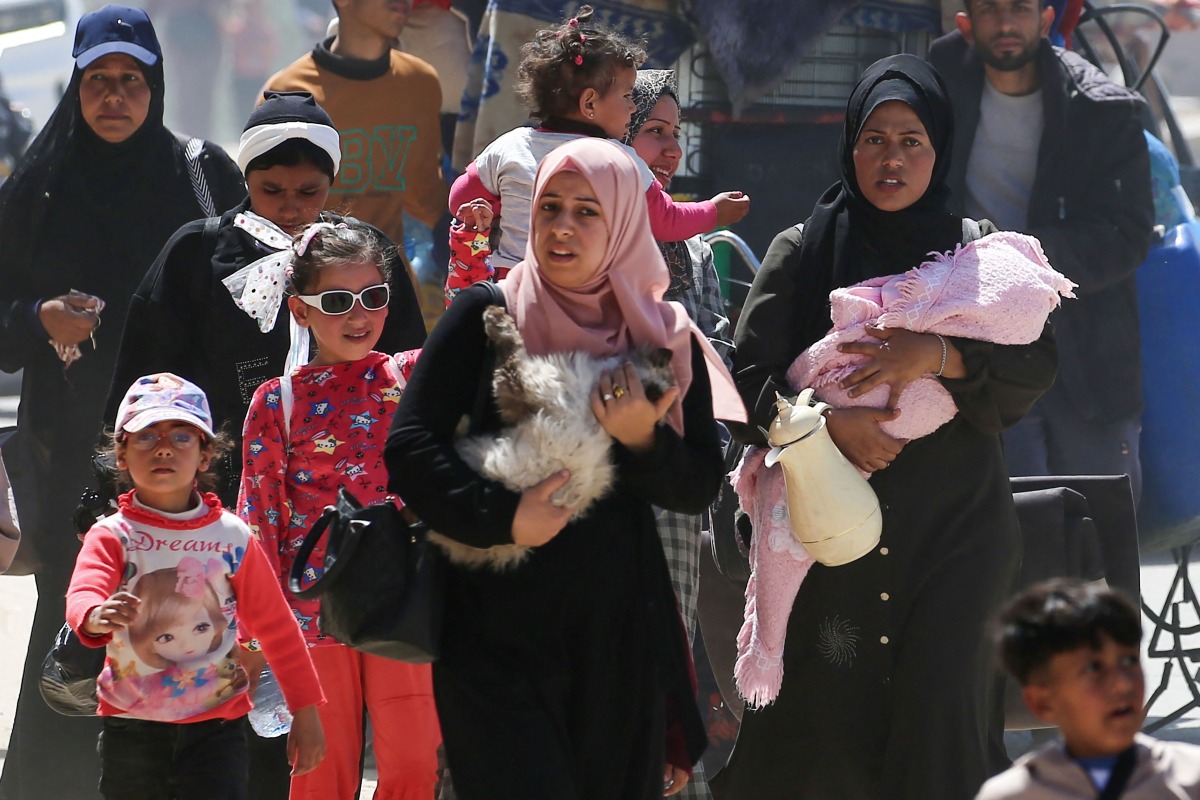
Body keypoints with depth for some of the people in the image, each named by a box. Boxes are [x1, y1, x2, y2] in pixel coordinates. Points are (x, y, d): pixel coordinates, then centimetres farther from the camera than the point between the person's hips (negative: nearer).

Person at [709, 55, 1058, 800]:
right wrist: (830, 423, -16)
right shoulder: (802, 252, 5)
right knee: (827, 702, -10)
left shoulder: (976, 251, 8)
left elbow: (1037, 366, -2)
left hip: (955, 523, 0)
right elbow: (747, 382, 0)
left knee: (938, 702, -14)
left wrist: (938, 355, -17)